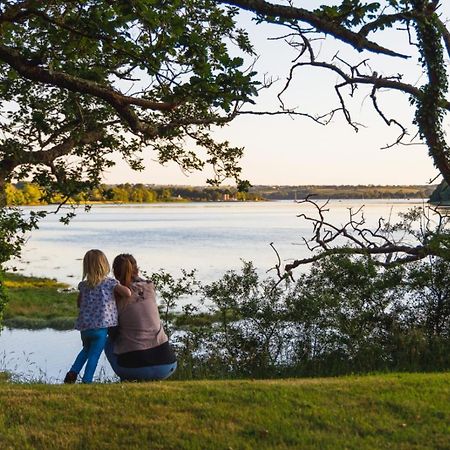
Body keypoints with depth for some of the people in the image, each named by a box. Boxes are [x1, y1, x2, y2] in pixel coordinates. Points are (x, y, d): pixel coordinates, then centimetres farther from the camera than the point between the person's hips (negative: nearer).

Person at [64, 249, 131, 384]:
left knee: (86, 350, 28)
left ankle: (73, 373, 18)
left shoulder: (83, 285, 10)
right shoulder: (110, 282, -4)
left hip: (84, 327, 5)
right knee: (94, 355, 3)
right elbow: (127, 293, -14)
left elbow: (79, 303, 22)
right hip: (101, 327, -5)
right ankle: (86, 380, -2)